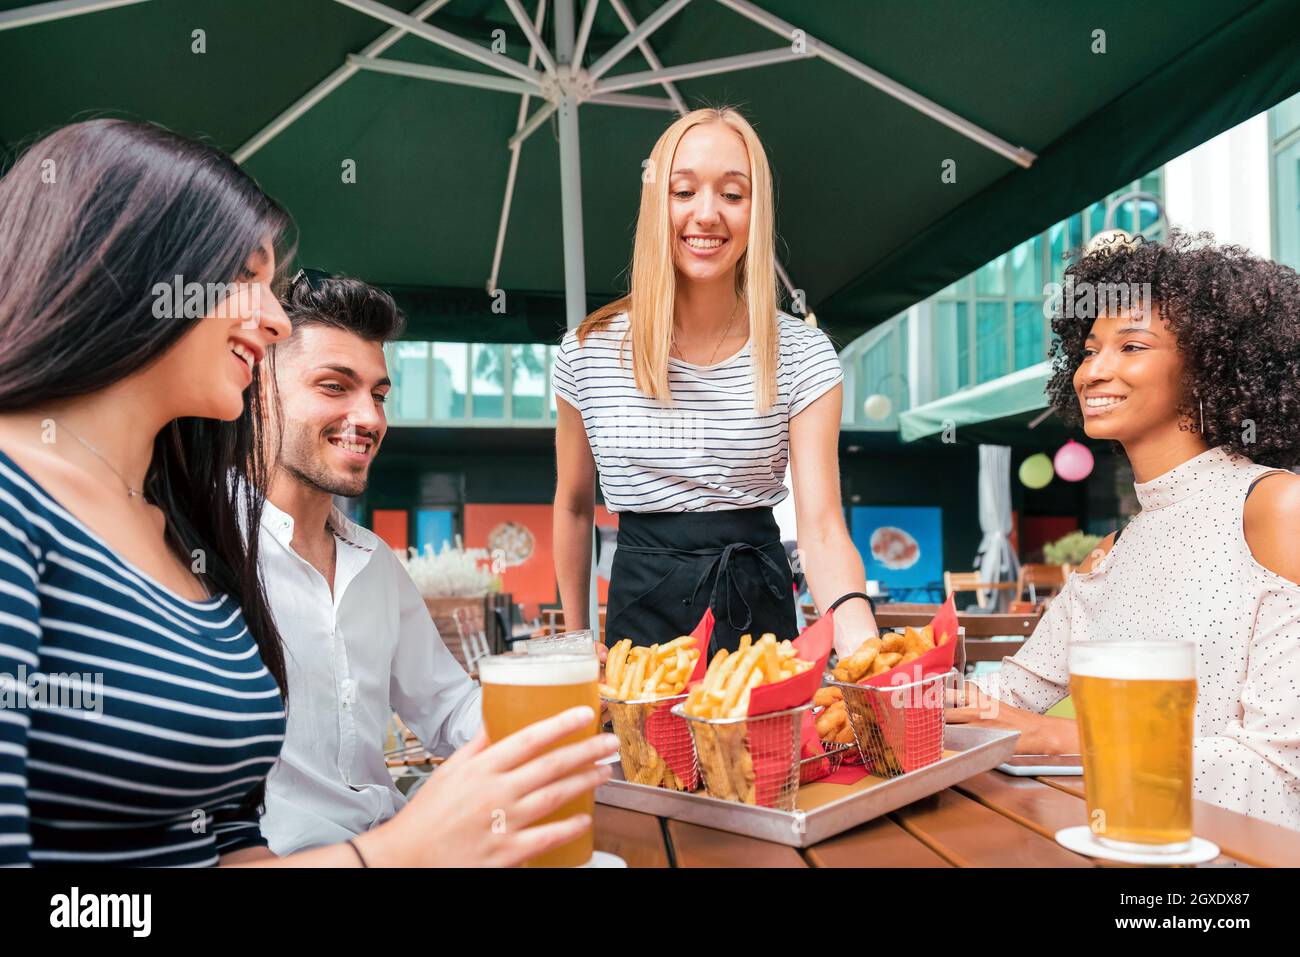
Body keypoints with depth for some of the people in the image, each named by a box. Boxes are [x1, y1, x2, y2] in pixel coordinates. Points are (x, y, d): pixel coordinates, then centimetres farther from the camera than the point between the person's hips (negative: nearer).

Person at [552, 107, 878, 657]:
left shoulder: (803, 356, -9)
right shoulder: (588, 353, -7)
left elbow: (821, 528, -15)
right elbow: (574, 507, 6)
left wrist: (865, 650, -32)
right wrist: (576, 646, 10)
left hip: (759, 611, 0)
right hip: (639, 613, 0)